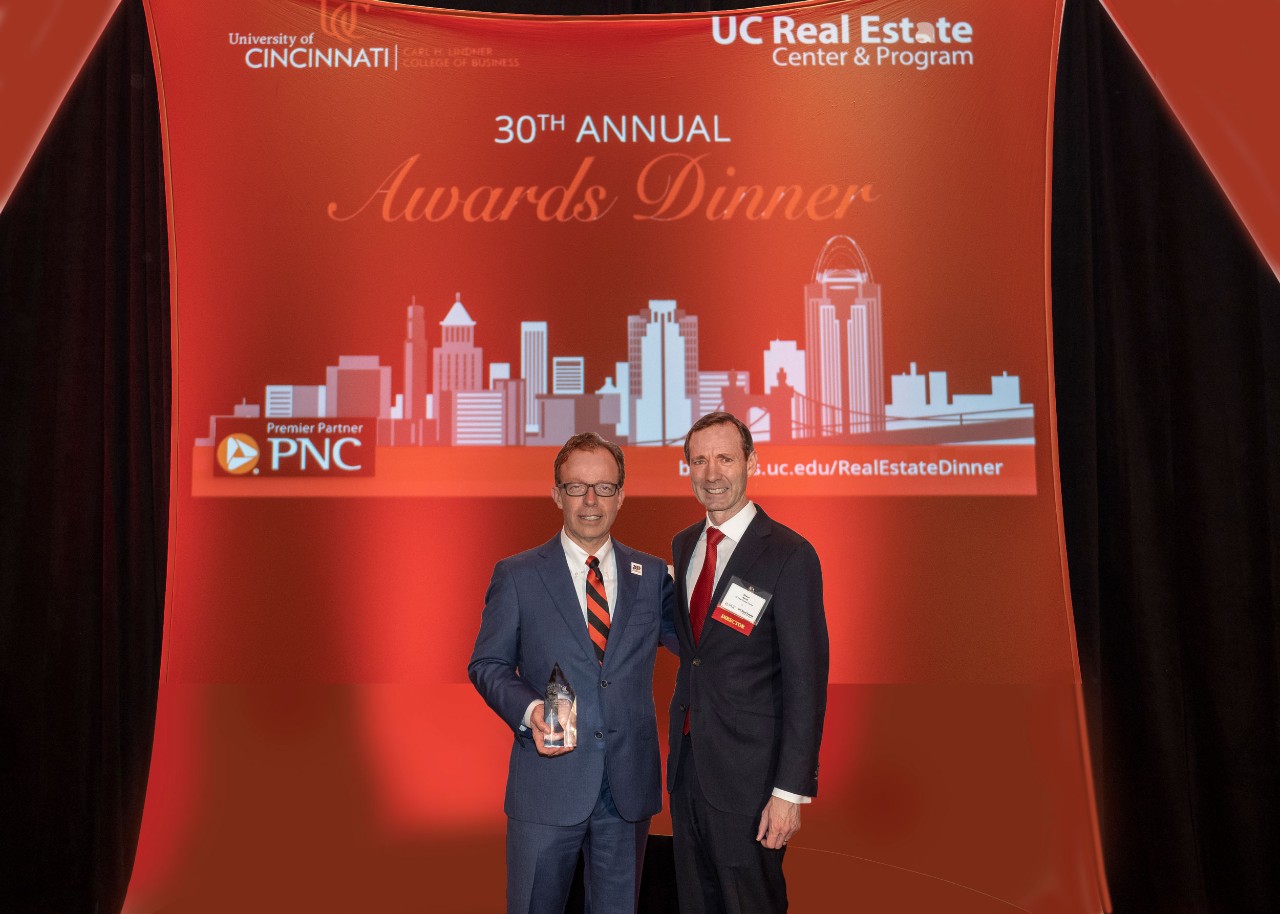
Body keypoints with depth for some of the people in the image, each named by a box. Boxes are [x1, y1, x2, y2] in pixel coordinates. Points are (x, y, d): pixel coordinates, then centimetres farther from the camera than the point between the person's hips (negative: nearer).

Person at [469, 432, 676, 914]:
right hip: (548, 781, -2)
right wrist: (528, 710, -17)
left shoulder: (652, 574, 5)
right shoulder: (516, 575, -2)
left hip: (629, 784, 3)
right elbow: (487, 664, 1)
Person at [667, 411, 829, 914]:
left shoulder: (790, 556, -17)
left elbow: (806, 681, -17)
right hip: (687, 761, 6)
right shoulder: (683, 545, 5)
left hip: (747, 773, -6)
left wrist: (791, 791, -17)